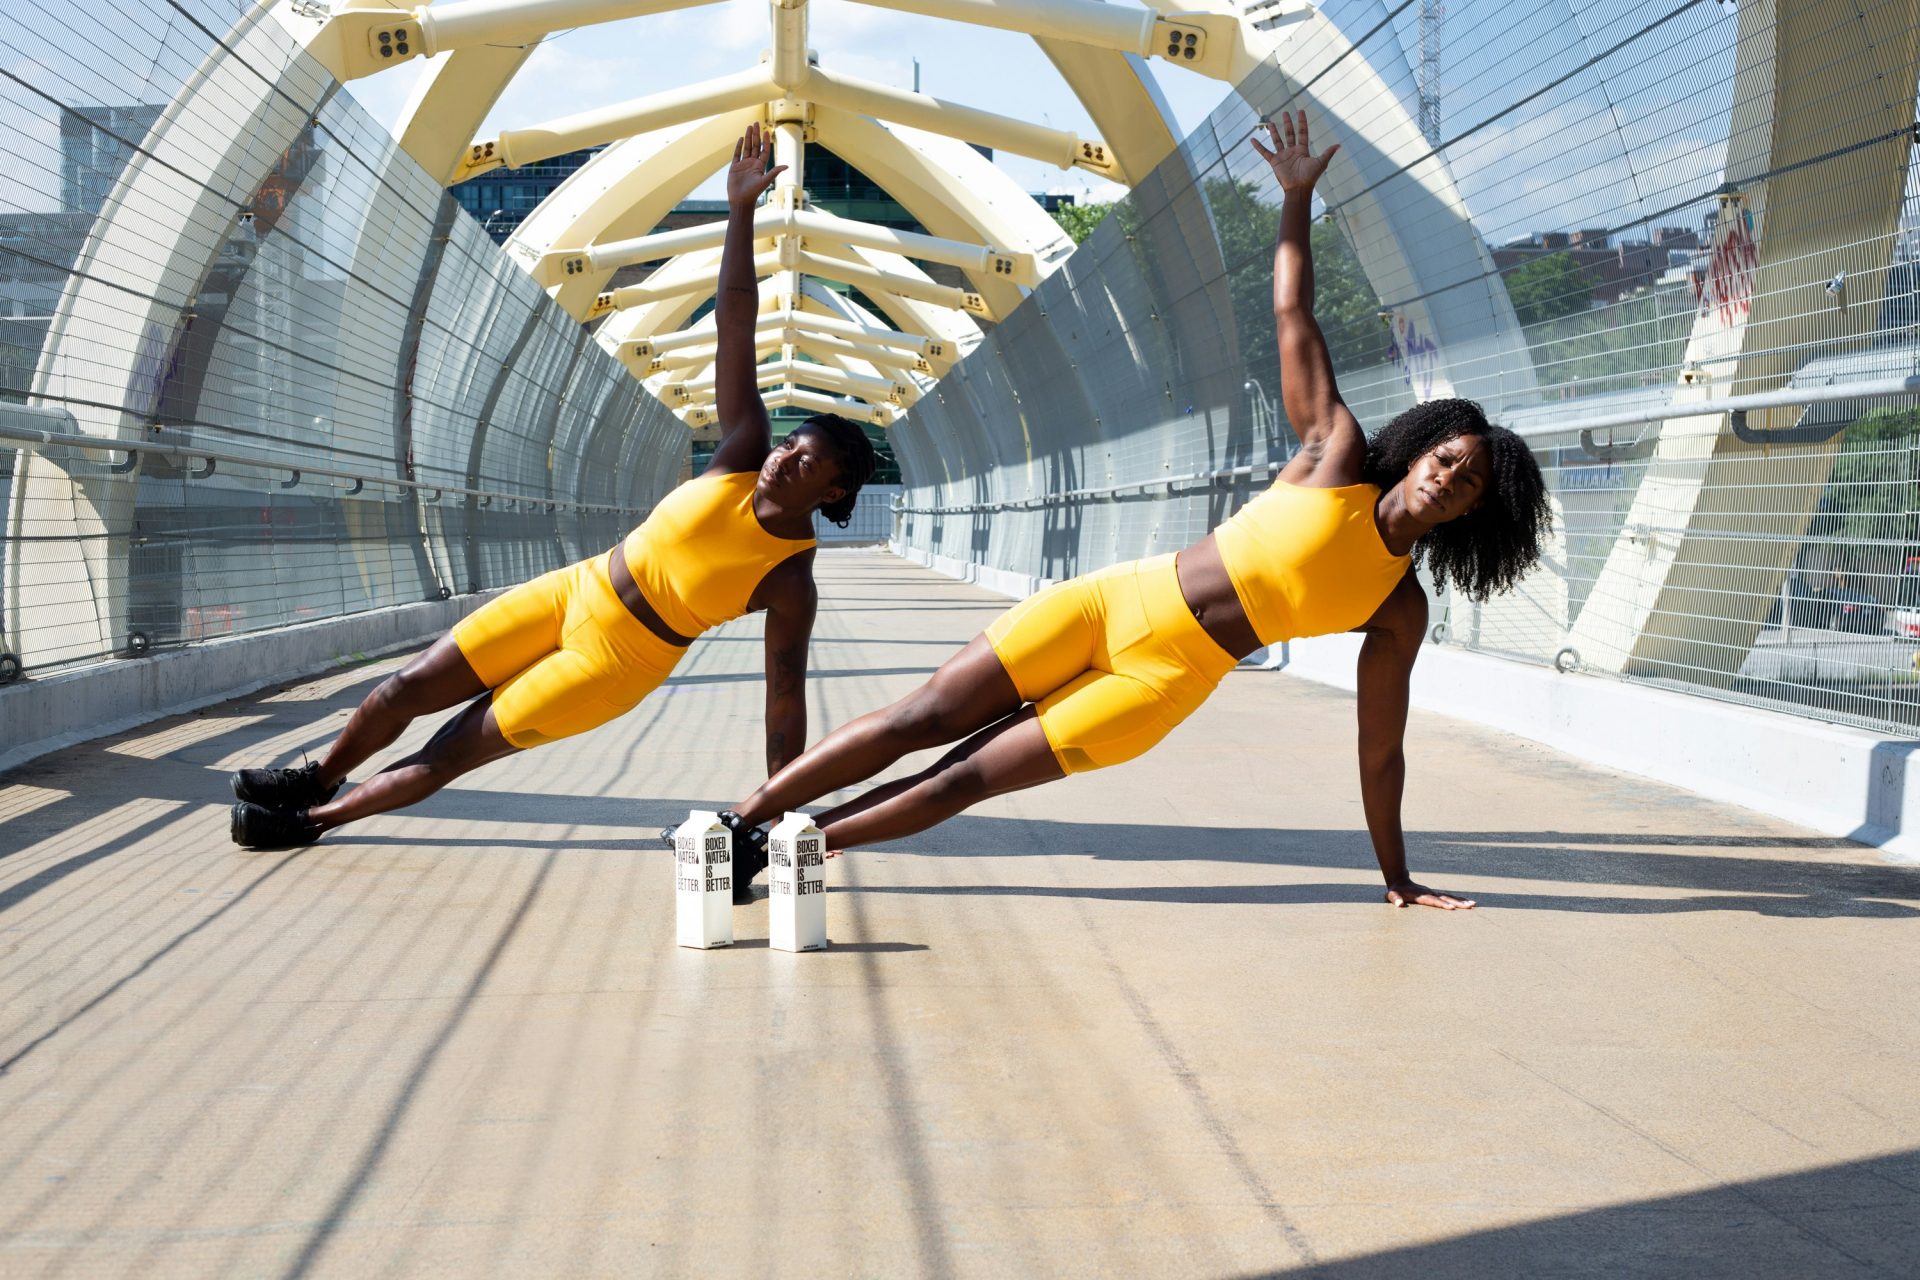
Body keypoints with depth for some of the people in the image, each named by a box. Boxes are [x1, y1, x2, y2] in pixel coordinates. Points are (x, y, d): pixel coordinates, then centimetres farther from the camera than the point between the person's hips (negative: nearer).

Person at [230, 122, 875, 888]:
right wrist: (741, 212, -23)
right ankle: (318, 779, 34)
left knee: (453, 753, -1)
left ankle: (315, 818, 19)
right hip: (574, 593, 4)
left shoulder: (791, 578, -20)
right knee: (409, 689, 8)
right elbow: (734, 326, -15)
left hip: (622, 660, -4)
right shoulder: (743, 457, -10)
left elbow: (785, 702, -20)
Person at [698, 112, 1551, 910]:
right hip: (1111, 603, 0)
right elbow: (1292, 315, 2)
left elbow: (1379, 751, 6)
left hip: (1166, 680, 0)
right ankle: (742, 819, 4)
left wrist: (1397, 879, 6)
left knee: (966, 778, -5)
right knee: (918, 722, -4)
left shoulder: (1400, 612, 1)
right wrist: (1298, 199, -4)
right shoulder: (1339, 458, 0)